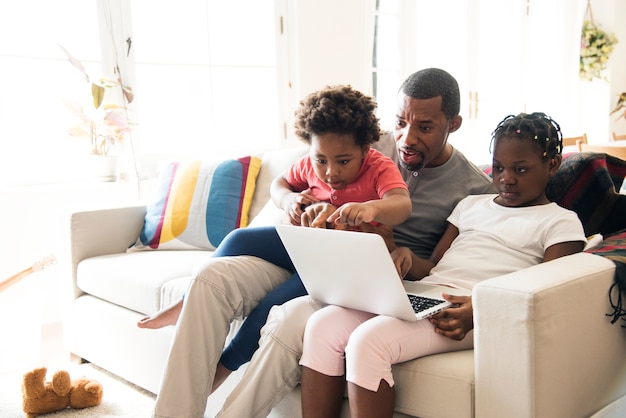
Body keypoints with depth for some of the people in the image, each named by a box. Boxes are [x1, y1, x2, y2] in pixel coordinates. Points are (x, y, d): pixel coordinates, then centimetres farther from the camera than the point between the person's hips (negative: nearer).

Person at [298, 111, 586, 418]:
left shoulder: (561, 222, 9)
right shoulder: (471, 204, 27)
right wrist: (406, 258, -2)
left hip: (471, 313, -6)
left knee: (368, 340, -31)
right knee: (323, 324, -18)